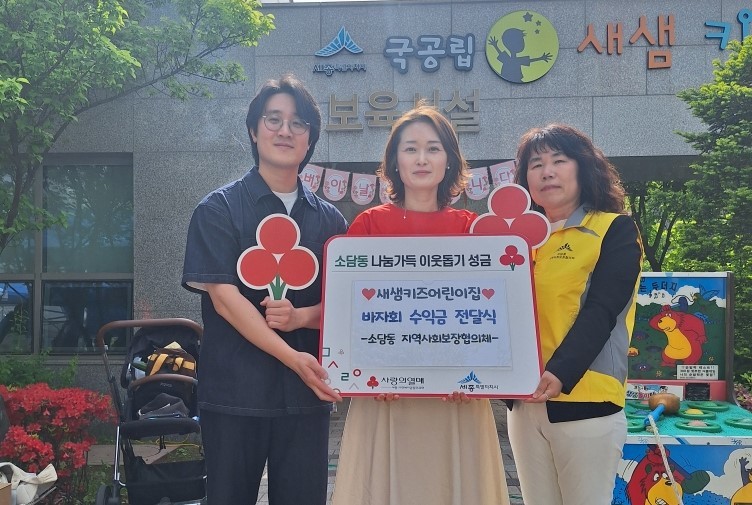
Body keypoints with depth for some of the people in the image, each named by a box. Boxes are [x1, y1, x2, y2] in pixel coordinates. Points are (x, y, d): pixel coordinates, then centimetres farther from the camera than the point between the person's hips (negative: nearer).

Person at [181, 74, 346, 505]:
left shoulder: (329, 219, 9)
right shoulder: (219, 209, -1)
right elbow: (224, 298, -10)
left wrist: (300, 317, -15)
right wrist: (293, 358, -17)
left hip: (307, 392, 3)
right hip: (234, 391, -2)